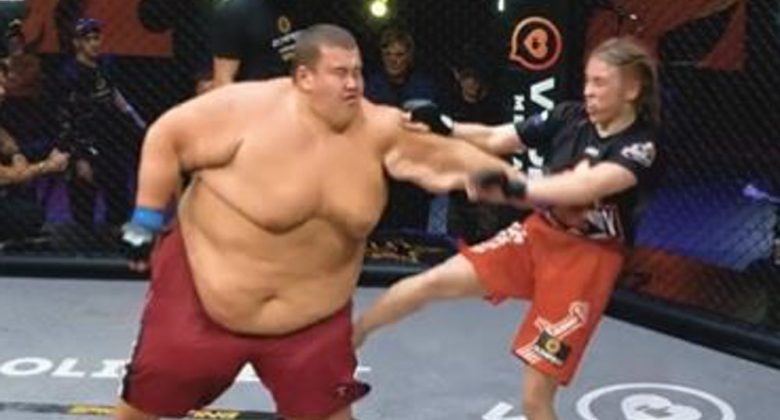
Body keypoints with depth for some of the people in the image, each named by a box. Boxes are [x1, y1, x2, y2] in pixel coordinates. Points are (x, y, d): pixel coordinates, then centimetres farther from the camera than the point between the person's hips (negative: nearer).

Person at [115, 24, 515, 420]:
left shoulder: (379, 130, -11)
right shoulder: (249, 109, -21)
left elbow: (448, 156, -12)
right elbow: (167, 139, -13)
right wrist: (145, 223, -12)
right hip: (203, 290, -2)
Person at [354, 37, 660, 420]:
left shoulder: (639, 147, -17)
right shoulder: (569, 117, -2)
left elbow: (587, 186, -35)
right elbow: (494, 139, -2)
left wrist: (516, 190, -49)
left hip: (587, 261, -4)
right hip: (538, 235, 5)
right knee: (434, 281, -6)